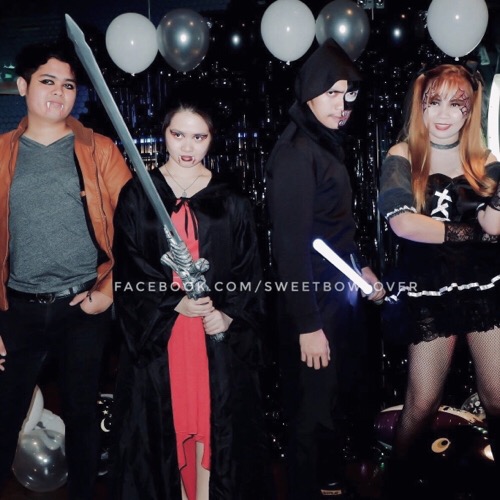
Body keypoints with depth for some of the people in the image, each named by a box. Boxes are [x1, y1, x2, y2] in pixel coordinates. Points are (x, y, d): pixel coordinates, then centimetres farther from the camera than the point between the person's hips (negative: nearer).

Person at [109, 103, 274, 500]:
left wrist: (229, 314, -11)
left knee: (213, 418, 3)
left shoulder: (230, 200, 6)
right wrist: (175, 302, -15)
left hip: (217, 331, 1)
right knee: (165, 420, 4)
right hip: (158, 329, 0)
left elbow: (248, 265, 4)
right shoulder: (137, 195, 4)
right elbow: (129, 267, -2)